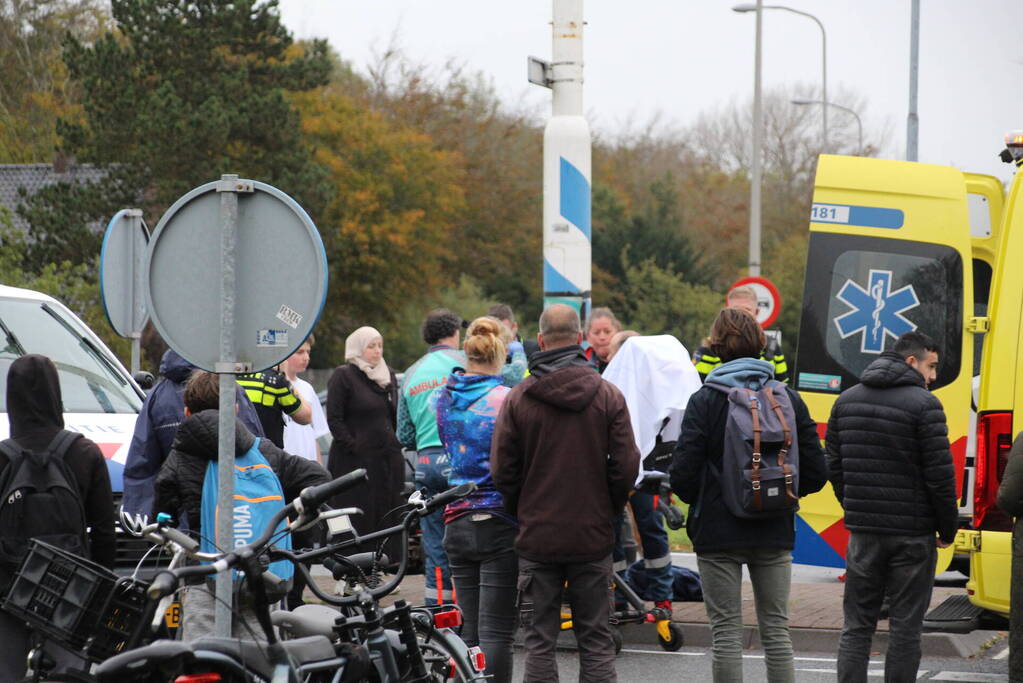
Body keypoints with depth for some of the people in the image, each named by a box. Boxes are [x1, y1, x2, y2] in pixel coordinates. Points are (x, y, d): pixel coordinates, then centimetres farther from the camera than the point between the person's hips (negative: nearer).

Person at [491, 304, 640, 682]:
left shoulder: (518, 399, -5)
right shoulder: (608, 395, -3)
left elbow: (502, 471, -3)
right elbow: (627, 466, -3)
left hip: (537, 537, -1)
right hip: (593, 537, 1)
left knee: (539, 643, 4)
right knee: (596, 641, 7)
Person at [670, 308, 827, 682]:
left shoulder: (704, 401, -9)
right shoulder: (789, 399, 2)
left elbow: (683, 475, -13)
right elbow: (815, 473, 0)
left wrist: (699, 501, 8)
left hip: (719, 534, -3)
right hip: (775, 533, 3)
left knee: (726, 633, 2)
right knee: (776, 630, 10)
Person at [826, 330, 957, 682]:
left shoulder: (847, 401, 8)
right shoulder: (923, 405, -11)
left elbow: (834, 465, 11)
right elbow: (939, 475, -12)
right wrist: (948, 529, -1)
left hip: (863, 531, 5)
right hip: (912, 534, -4)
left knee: (857, 626, 9)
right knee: (905, 627, 2)